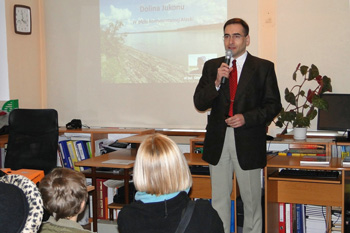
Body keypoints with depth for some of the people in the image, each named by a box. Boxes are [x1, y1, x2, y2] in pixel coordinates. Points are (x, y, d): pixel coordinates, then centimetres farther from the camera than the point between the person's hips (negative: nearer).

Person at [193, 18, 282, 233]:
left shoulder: (264, 67, -1)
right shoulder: (212, 66, 6)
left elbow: (274, 105, -2)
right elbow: (199, 103, 0)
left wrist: (247, 118, -17)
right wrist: (217, 82, -16)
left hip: (248, 142, -2)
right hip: (218, 141, 3)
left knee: (252, 200, 10)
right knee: (219, 199, 13)